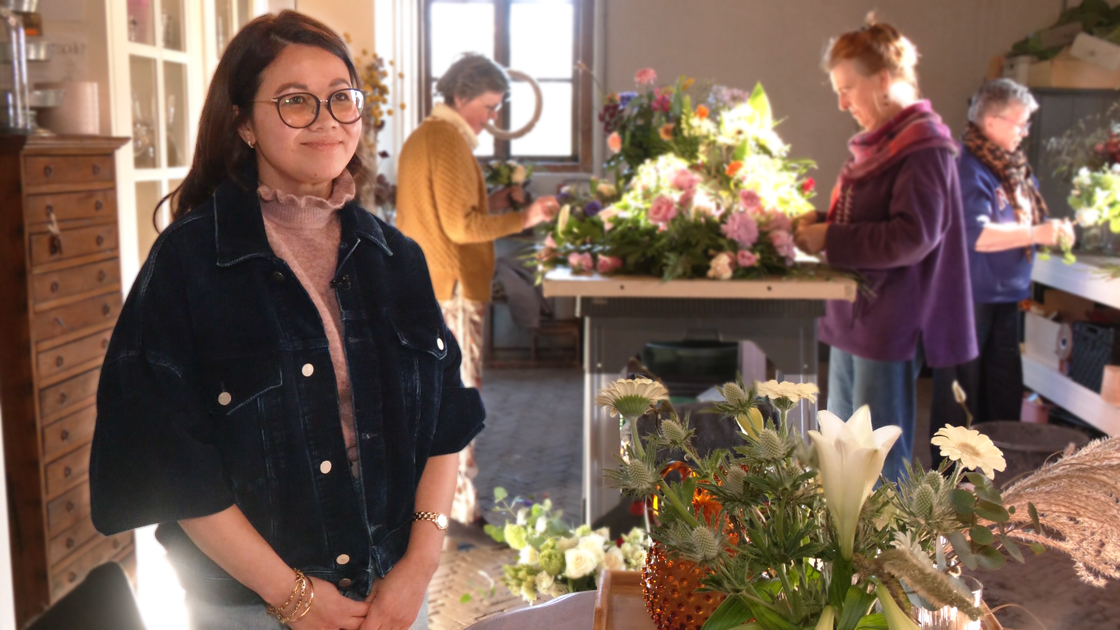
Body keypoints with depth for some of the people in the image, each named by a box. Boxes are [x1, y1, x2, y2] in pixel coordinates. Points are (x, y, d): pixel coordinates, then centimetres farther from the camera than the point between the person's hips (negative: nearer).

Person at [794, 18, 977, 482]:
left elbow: (912, 237, -23)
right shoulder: (877, 143, 13)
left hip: (890, 321, -9)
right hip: (854, 313, 10)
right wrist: (824, 224, 4)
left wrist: (831, 239, -20)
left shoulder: (923, 147, -14)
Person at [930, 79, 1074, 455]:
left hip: (1005, 296, 9)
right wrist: (1035, 234, -26)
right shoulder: (968, 169, -16)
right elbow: (974, 235, -26)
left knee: (1004, 394, 16)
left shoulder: (1015, 168, 11)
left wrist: (1052, 232, 8)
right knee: (960, 395, 1)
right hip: (970, 297, -9)